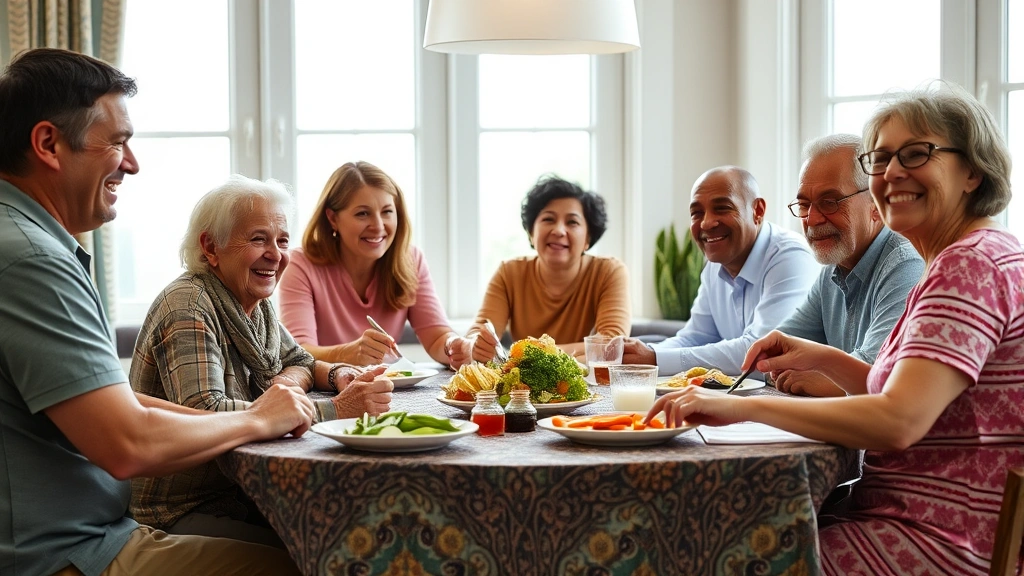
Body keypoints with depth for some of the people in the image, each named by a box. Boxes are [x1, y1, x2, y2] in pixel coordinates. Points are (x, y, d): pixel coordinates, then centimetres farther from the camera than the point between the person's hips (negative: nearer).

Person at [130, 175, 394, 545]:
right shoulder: (188, 307, -18)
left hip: (242, 493, 8)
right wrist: (333, 411, -33)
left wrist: (336, 375, -6)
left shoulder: (254, 303, 7)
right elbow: (203, 415, -31)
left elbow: (298, 361, 20)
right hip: (181, 512, -8)